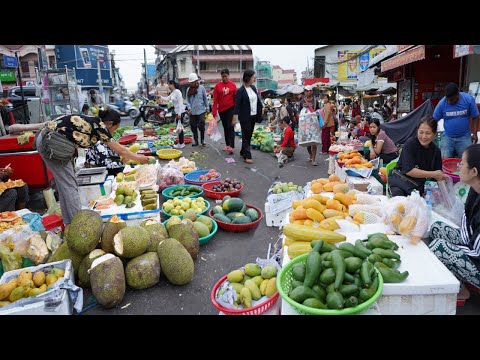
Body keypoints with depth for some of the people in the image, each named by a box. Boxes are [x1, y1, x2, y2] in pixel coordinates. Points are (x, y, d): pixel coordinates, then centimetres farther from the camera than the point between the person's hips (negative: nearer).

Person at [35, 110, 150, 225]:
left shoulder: (92, 121, 13)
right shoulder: (98, 125, -10)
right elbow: (120, 150, -4)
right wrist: (138, 158, 9)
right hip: (51, 141, -10)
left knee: (64, 183, 14)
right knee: (69, 185, -5)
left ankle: (69, 223, 23)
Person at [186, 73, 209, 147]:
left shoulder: (201, 88, 0)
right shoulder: (188, 89, 7)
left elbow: (205, 98, 4)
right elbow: (187, 100, 8)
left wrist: (207, 108, 2)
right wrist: (189, 108, -7)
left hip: (201, 111, -3)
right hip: (192, 112, 3)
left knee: (201, 126, -6)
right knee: (193, 127, 7)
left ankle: (202, 140, 13)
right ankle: (196, 141, 20)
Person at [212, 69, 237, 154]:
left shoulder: (233, 85, -2)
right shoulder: (217, 86, 0)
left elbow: (236, 98, 1)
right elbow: (215, 100, -1)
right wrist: (214, 112, -6)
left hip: (231, 108, -2)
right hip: (222, 109, 2)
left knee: (230, 127, -9)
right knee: (225, 127, 12)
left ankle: (232, 146, -12)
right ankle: (227, 145, 21)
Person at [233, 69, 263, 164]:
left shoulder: (253, 88, 8)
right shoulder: (240, 91, -12)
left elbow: (258, 100, 16)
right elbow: (237, 105, -15)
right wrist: (235, 118, -18)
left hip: (253, 116, 7)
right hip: (245, 117, -7)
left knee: (249, 135, 14)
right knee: (246, 136, -3)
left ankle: (243, 152, 29)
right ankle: (247, 156, 0)